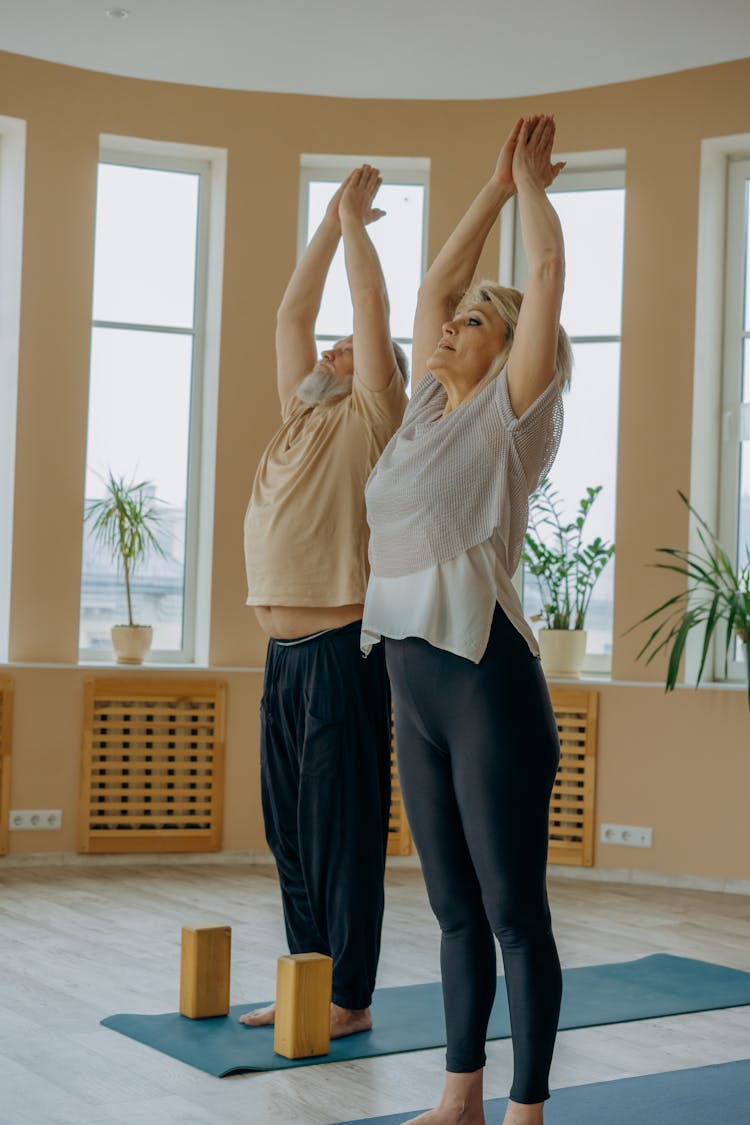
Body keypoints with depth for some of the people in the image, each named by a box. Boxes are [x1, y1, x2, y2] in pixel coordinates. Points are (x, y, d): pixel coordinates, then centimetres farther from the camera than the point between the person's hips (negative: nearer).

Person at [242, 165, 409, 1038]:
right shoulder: (302, 419, 17)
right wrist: (329, 222, 24)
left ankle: (350, 999, 4)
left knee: (342, 827, -3)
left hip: (341, 649, -8)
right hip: (285, 650, 8)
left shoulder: (372, 420, -2)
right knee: (290, 828, 12)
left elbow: (372, 310, -7)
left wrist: (355, 221, 5)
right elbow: (291, 316, 21)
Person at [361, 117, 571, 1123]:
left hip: (487, 680, -7)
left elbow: (549, 271, -4)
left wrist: (532, 183, 10)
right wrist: (495, 185, 28)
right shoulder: (428, 411, 16)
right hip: (414, 680, 7)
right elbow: (435, 282, 23)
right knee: (455, 908, 15)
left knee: (514, 911, 0)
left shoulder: (514, 412, -2)